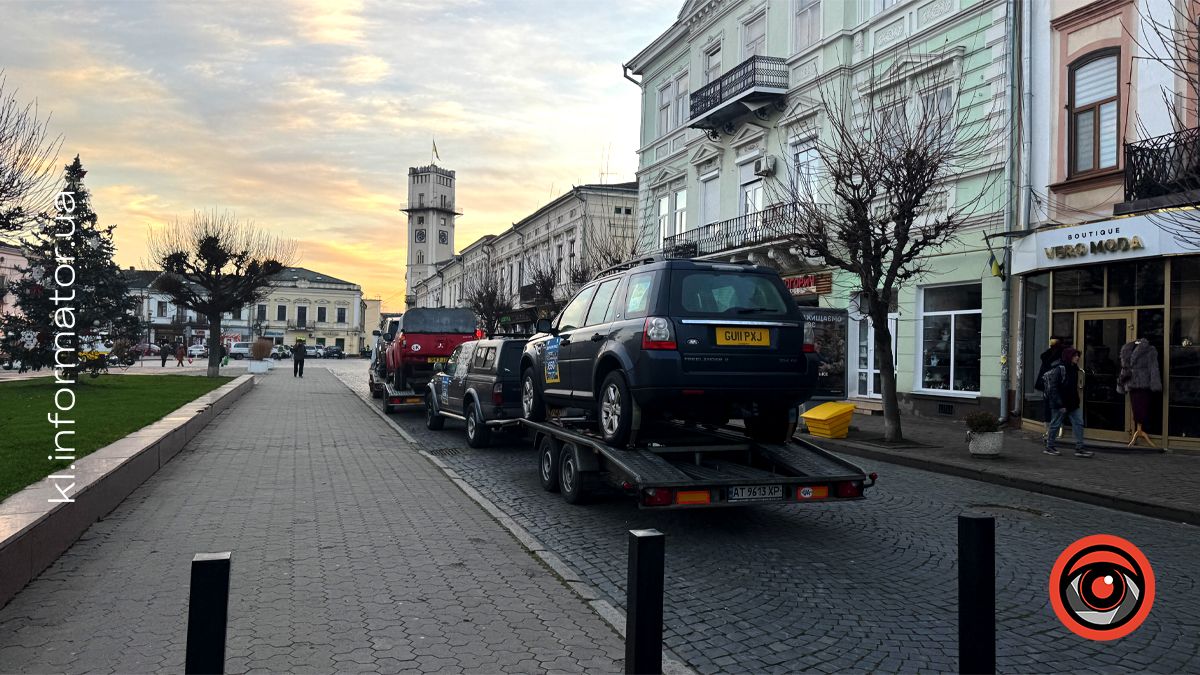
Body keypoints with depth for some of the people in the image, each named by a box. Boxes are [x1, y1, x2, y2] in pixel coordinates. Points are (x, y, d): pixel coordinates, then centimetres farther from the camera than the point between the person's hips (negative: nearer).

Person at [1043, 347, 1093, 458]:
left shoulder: (1073, 368, 9)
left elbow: (1074, 387, 18)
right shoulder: (1059, 369, -17)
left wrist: (1076, 401, 13)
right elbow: (1053, 388, -19)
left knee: (1079, 423, 4)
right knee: (1055, 424, 3)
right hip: (1061, 404, -8)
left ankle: (1080, 448, 8)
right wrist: (1060, 405, -21)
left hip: (1072, 403, 8)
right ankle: (1049, 447, 15)